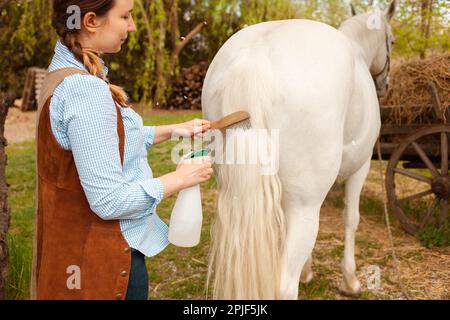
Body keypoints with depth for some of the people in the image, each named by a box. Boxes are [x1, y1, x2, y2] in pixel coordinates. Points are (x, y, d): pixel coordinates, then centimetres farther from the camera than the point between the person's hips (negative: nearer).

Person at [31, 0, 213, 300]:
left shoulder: (66, 73, 4)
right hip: (106, 257, -9)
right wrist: (181, 178, -15)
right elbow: (109, 201, -27)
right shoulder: (85, 90, -27)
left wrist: (175, 130, 15)